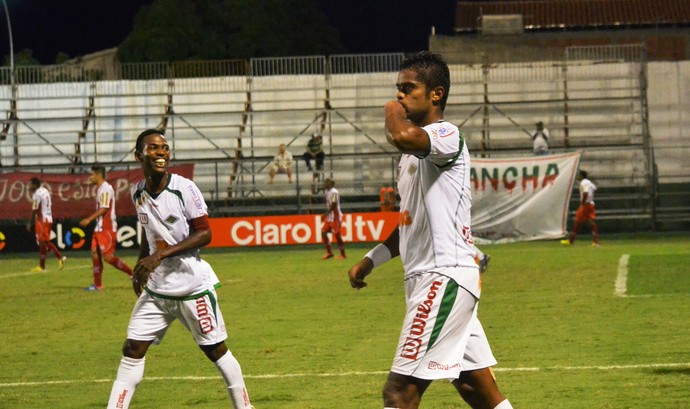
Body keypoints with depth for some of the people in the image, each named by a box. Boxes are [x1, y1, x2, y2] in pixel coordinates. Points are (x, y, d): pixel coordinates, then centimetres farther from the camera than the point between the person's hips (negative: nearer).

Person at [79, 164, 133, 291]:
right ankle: (97, 285, 9)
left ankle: (133, 274, -4)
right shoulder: (100, 189, 15)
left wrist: (89, 219, -23)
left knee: (108, 257, -11)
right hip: (99, 228, 10)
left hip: (107, 228, -10)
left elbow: (104, 209, -22)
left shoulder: (106, 189, -15)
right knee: (95, 254, 6)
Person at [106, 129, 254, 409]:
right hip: (155, 289, 5)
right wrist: (141, 266, 11)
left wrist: (161, 254, -21)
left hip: (193, 286, -5)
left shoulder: (184, 188, -14)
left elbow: (205, 234, -16)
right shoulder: (137, 193, 3)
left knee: (215, 350, 4)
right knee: (131, 351, 0)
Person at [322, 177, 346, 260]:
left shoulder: (334, 192, -16)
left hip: (335, 216, -9)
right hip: (329, 217, 9)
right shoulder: (327, 191, 12)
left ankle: (343, 254, 3)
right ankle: (329, 252, 12)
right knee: (323, 232, 5)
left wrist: (326, 213, -22)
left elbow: (334, 205, -21)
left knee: (337, 234, -6)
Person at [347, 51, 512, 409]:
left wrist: (392, 110, -12)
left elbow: (400, 136, -33)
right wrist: (370, 261, 22)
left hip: (445, 277, -10)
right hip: (427, 281, 10)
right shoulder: (413, 151, 20)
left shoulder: (447, 136, -11)